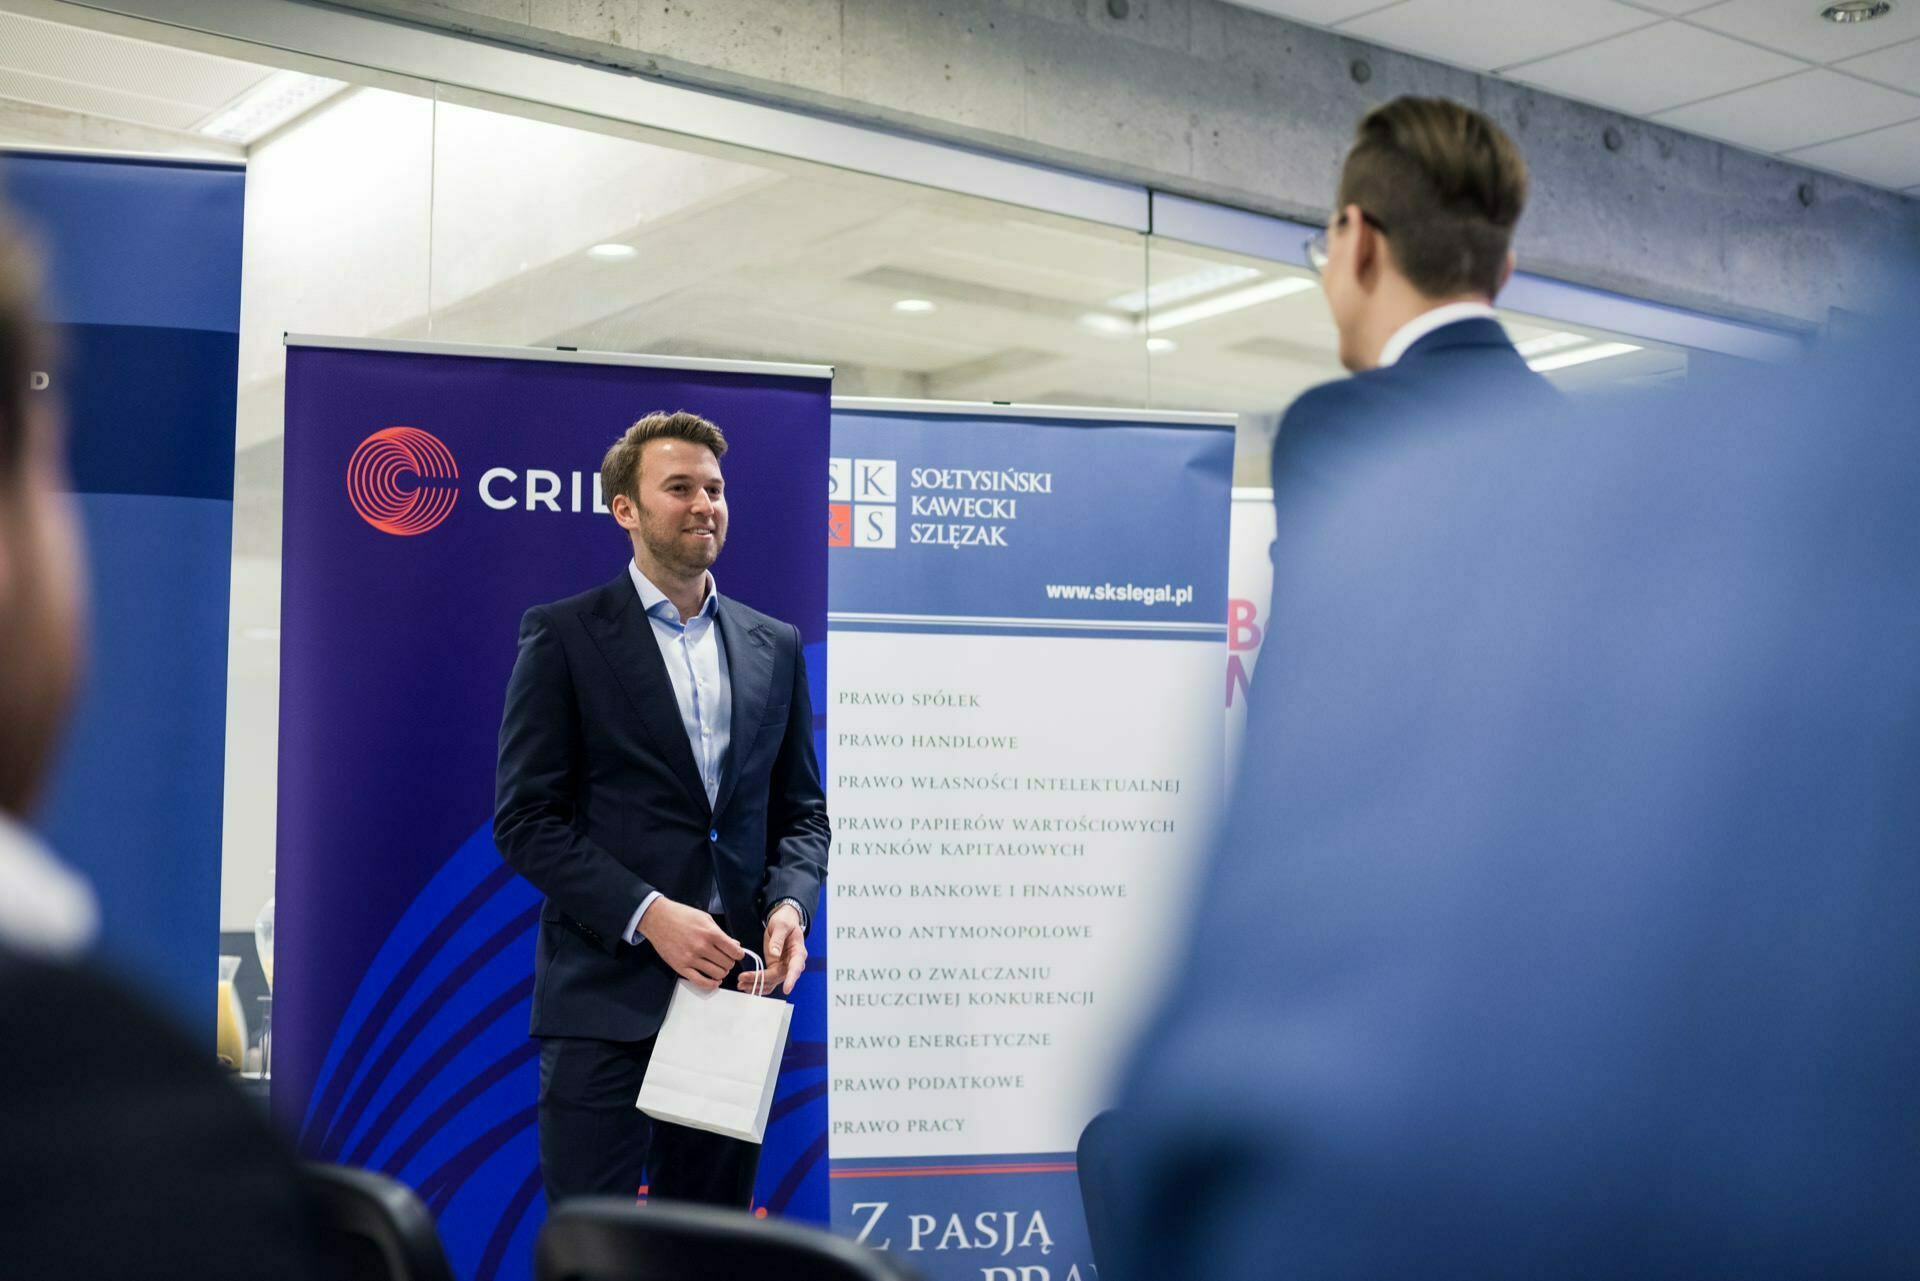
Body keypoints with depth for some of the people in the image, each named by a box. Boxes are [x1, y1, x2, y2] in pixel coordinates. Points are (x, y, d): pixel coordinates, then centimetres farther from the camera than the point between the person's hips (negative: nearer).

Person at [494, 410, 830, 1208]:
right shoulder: (563, 634, -1)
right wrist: (647, 915, -16)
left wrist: (790, 905, -5)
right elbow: (525, 818, -6)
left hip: (733, 985, 4)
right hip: (606, 993, -4)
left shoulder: (774, 646, 13)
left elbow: (801, 809, 15)